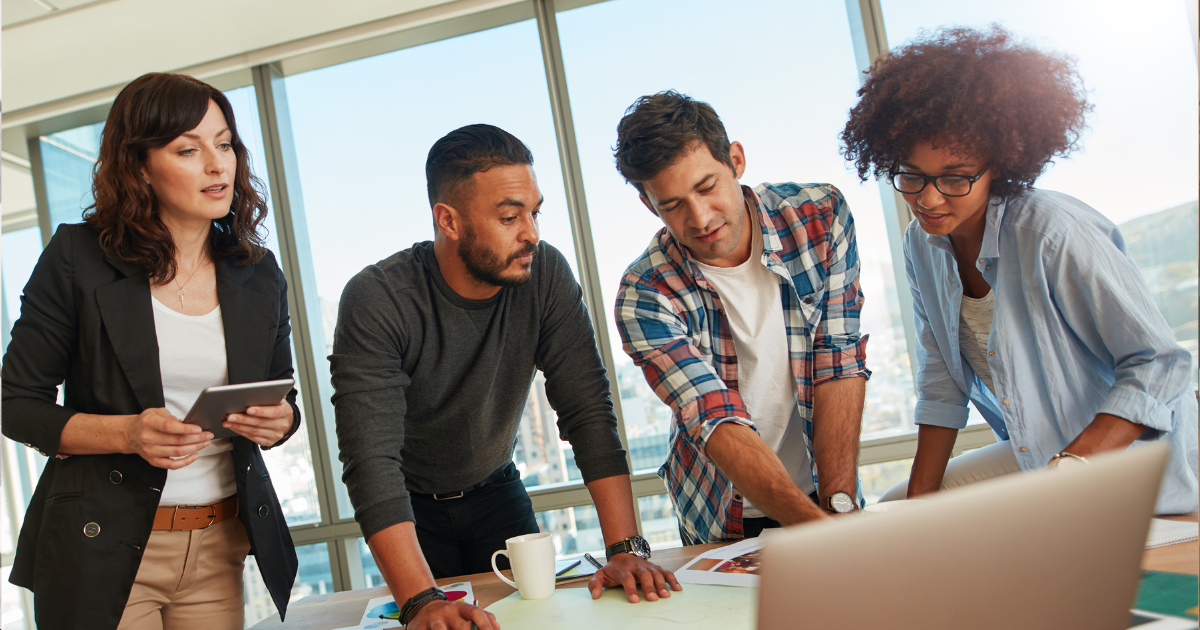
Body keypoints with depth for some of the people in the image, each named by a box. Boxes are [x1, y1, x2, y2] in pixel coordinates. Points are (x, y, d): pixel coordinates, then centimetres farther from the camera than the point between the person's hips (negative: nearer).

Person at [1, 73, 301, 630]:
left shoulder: (258, 275, 4)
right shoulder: (79, 257, -7)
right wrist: (126, 433, -20)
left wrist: (277, 423, -11)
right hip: (103, 549, -3)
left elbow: (283, 402, 13)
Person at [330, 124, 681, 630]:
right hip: (413, 507, -2)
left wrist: (626, 548, -29)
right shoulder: (375, 300, -29)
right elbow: (371, 460, -35)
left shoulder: (545, 275, -20)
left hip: (498, 493, 3)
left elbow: (588, 412, -20)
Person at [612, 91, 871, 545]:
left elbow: (840, 363, -9)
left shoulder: (821, 216, -9)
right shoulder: (643, 298, -16)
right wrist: (815, 524, -34)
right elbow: (719, 425, -22)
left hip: (820, 494, 0)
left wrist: (839, 505, -18)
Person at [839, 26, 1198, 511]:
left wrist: (1071, 470, -32)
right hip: (1033, 455, 7)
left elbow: (1157, 362, -22)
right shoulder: (922, 245, -2)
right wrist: (919, 499, -1)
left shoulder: (1052, 232, -25)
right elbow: (941, 383, 5)